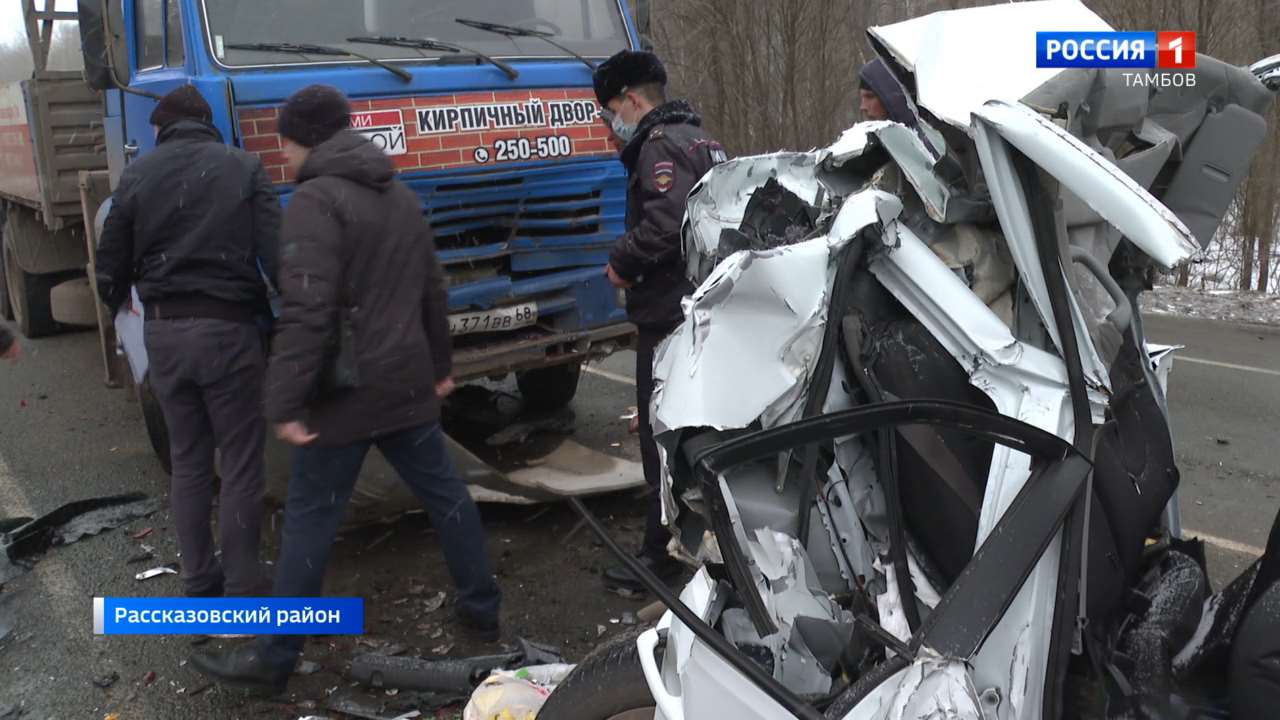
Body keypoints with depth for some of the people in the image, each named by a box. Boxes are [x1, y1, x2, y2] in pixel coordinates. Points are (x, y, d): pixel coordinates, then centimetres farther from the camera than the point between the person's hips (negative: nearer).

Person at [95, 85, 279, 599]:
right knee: (241, 464, 4)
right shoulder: (244, 168, -2)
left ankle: (198, 581, 23)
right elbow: (277, 256, -12)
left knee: (187, 462, 15)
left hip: (164, 331, 4)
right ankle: (242, 585, 8)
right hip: (228, 328, -3)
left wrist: (118, 307, 29)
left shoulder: (137, 176, 6)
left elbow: (111, 268, 8)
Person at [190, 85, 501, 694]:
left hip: (346, 390, -7)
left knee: (310, 519, 0)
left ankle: (274, 657, 9)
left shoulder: (317, 199, -13)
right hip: (407, 382, 8)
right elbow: (433, 292, 20)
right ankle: (481, 609, 26)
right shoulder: (401, 196, 14)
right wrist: (439, 365, 29)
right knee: (442, 492, 15)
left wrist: (284, 403, -22)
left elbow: (307, 312, -23)